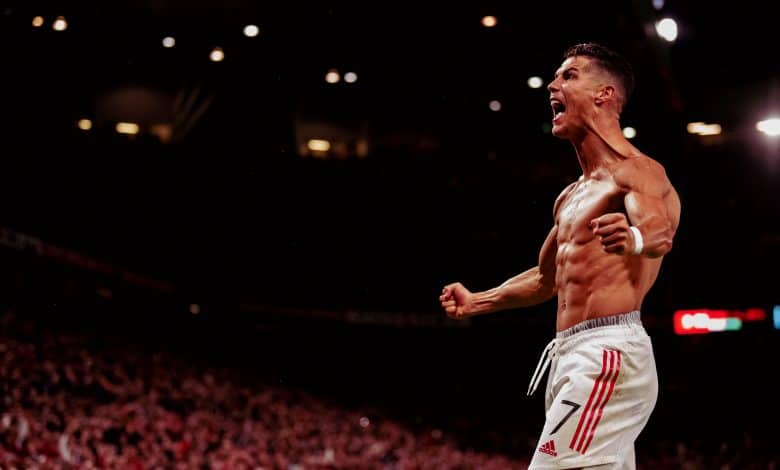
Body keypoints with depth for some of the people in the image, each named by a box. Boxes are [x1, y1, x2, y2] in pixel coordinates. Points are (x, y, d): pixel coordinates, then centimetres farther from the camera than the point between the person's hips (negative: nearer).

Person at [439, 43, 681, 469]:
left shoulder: (634, 171, -7)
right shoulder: (571, 197, 22)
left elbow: (661, 232, -28)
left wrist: (634, 240, -50)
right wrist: (477, 303, 35)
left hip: (607, 355, -10)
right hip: (571, 356, 10)